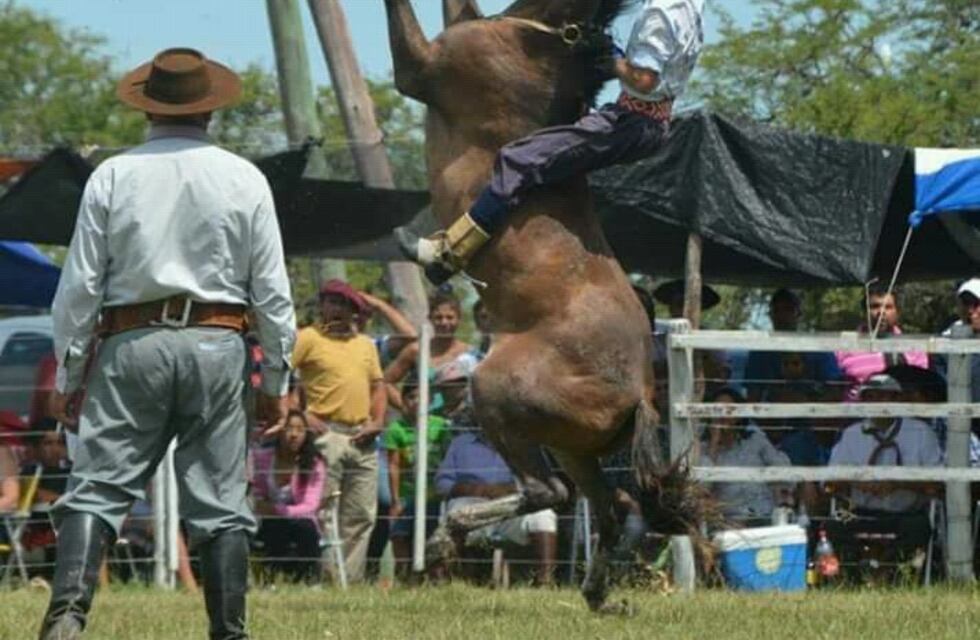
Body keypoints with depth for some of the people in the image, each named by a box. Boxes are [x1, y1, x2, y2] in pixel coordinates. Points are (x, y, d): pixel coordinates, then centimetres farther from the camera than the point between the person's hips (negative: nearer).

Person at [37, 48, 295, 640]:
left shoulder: (113, 176, 2)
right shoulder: (245, 180, 5)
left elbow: (80, 286, 1)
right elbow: (272, 291, 5)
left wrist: (68, 374, 8)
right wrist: (277, 380, 13)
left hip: (131, 345, -1)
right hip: (217, 346, 1)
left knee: (98, 486, -4)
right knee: (220, 501, 5)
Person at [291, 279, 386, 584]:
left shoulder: (366, 344, 20)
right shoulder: (308, 338, 1)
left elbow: (378, 386, 24)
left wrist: (377, 421, 7)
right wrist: (301, 416, -12)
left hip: (362, 439, 6)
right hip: (326, 434, -6)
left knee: (362, 515, 4)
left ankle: (351, 579, 7)